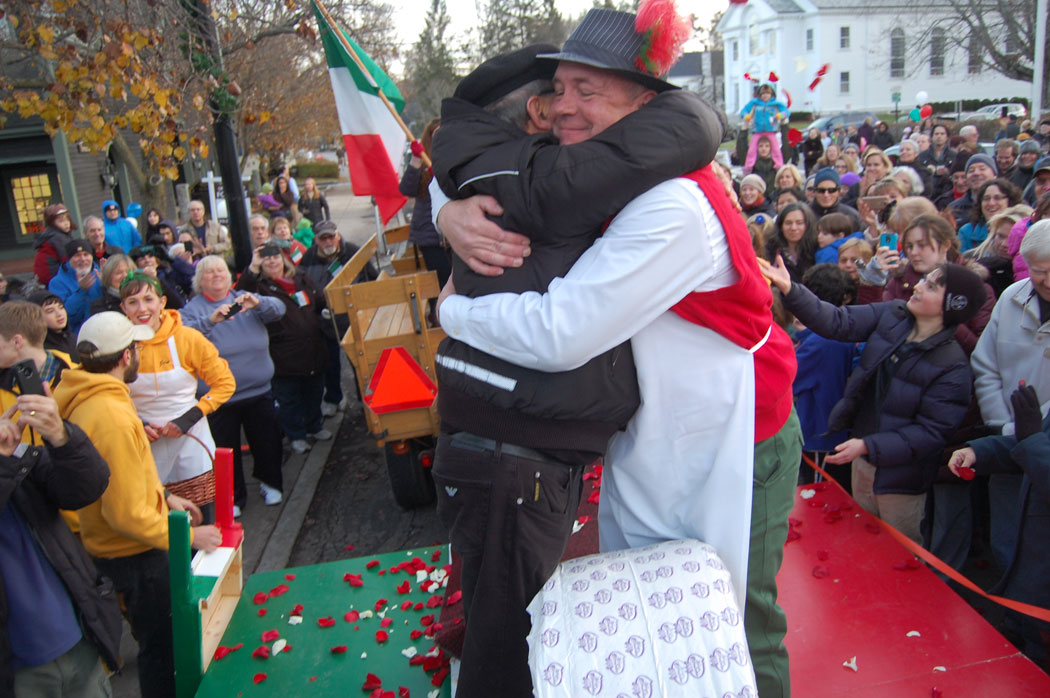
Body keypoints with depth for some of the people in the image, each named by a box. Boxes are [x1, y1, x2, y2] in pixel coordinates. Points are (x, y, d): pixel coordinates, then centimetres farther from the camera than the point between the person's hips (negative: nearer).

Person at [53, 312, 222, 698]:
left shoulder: (84, 400, 1)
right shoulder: (111, 415, -30)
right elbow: (127, 514, -28)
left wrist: (164, 498, 15)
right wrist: (189, 537, -19)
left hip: (106, 544, 10)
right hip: (133, 552, -10)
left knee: (156, 637, 25)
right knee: (161, 645, 6)